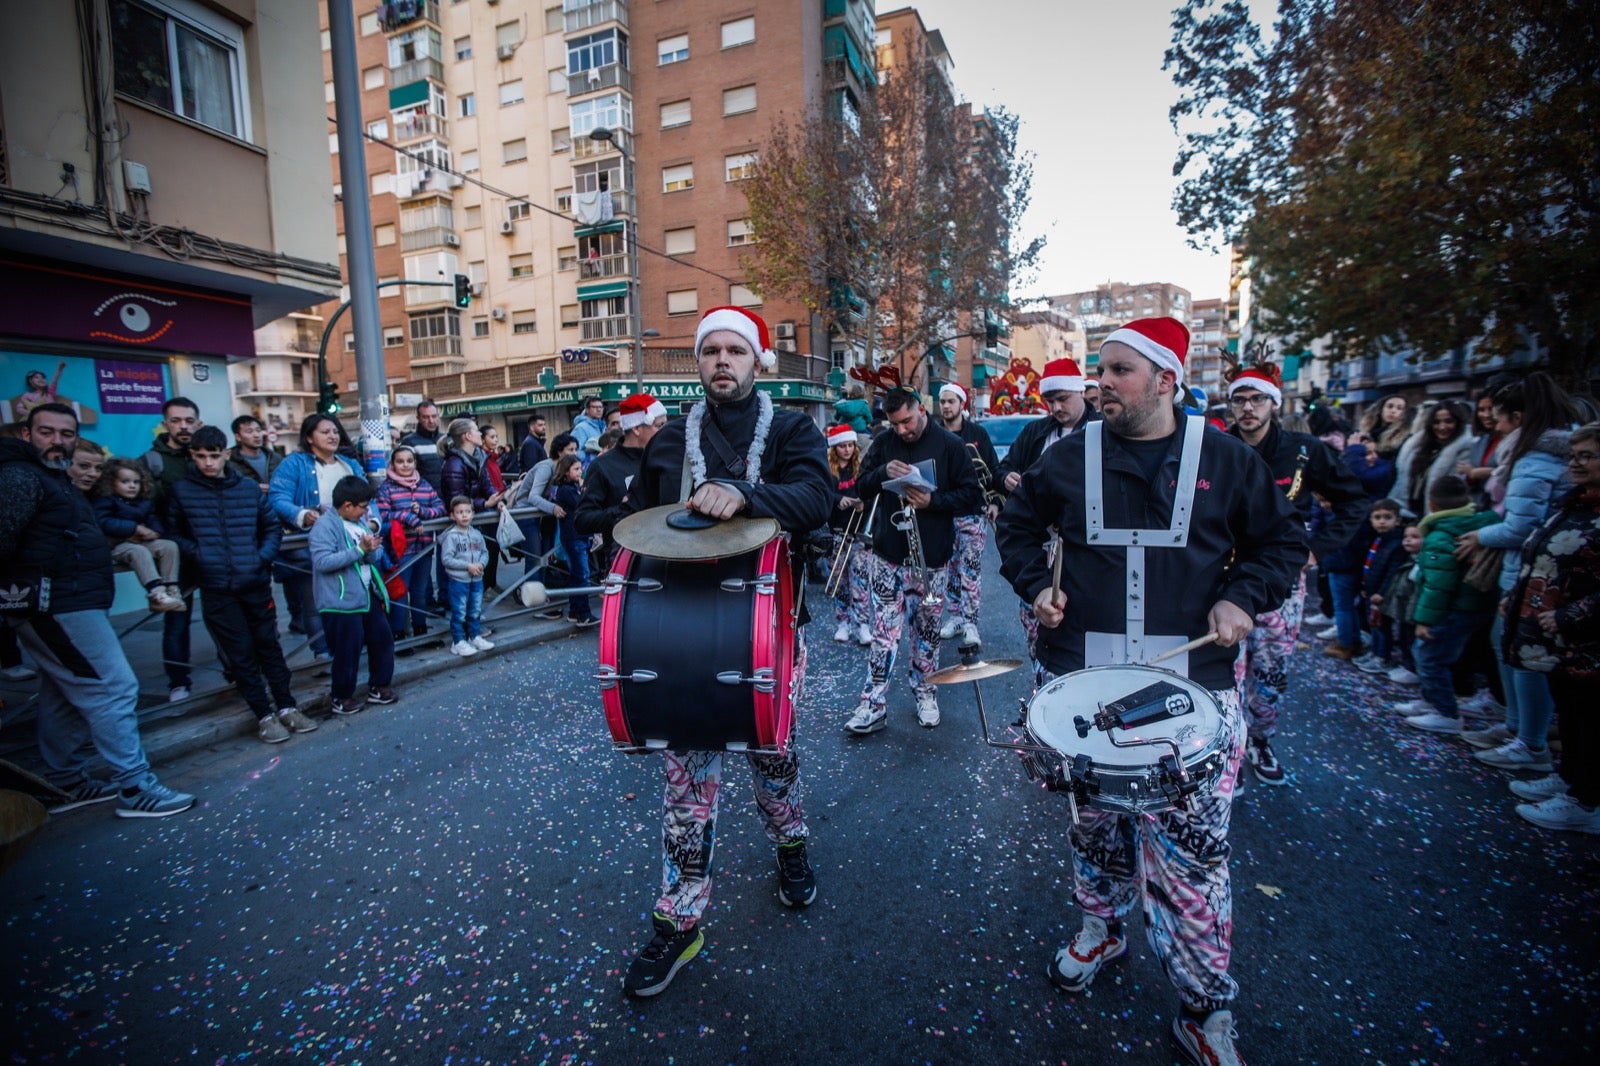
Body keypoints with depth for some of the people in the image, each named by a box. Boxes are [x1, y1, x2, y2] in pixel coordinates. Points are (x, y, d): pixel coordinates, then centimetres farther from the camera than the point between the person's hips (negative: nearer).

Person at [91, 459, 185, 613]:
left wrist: (154, 532, -10)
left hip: (142, 542, 6)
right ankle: (156, 594, -48)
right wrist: (135, 528, -20)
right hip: (116, 545, -6)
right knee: (140, 552, -35)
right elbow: (104, 523, -15)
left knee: (169, 546, -16)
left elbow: (154, 521, 16)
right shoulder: (105, 501, -1)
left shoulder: (145, 502, 16)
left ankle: (171, 589, -20)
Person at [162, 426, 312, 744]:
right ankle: (264, 715, 13)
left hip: (256, 583, 1)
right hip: (216, 589, -1)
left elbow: (273, 526, 11)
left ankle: (287, 707, 19)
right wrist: (197, 553, -9)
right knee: (241, 654, 4)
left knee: (269, 645, 9)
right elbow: (172, 533, 6)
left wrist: (264, 555, -2)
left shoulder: (249, 488, 5)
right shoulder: (181, 491, 0)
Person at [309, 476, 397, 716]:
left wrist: (371, 550, -10)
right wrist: (359, 550, -24)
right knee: (348, 651, 1)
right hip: (341, 601, -8)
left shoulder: (360, 522, 11)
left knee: (382, 640, 14)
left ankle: (379, 687, 30)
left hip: (368, 595, 8)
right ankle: (342, 698, 19)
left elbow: (374, 558, 14)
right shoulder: (325, 525, -14)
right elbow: (323, 562, -25)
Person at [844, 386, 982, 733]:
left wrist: (933, 500, -19)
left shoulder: (950, 445, -2)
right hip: (887, 555, 1)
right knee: (884, 632, 0)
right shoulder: (883, 444, 5)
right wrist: (883, 472, -16)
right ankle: (873, 705, 6)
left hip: (932, 558, -1)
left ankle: (925, 693, 29)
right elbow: (861, 489, 4)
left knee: (928, 630, 12)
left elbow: (973, 496, -4)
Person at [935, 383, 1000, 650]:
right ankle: (955, 617, 20)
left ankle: (970, 623, -1)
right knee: (949, 567, 10)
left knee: (971, 567, -6)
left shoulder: (977, 433, 2)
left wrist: (995, 501, -3)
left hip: (972, 511, -3)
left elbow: (993, 469, 4)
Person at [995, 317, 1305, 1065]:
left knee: (1191, 849, 0)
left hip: (1193, 684, -1)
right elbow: (1018, 523, 16)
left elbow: (1280, 540, 11)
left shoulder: (1227, 460, 1)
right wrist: (1035, 584, 1)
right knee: (1094, 819, 16)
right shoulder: (1070, 457, 3)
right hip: (1083, 678, 2)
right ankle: (1101, 926, 43)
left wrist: (1243, 598, -5)